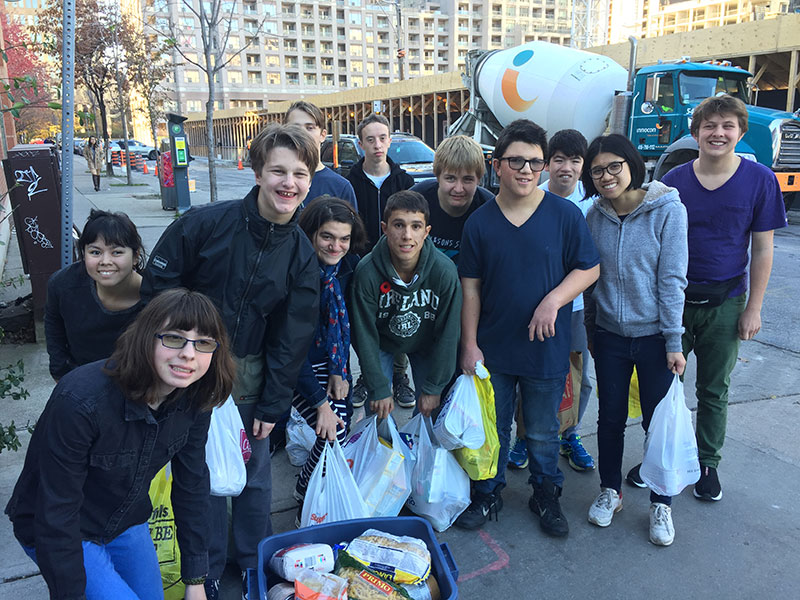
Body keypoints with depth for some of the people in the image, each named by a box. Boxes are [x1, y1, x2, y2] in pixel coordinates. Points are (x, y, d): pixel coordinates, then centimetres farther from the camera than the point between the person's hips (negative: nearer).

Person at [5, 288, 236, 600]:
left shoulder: (193, 400, -16)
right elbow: (56, 514, -27)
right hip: (57, 532, -5)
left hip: (127, 523, 5)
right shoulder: (81, 400, -34)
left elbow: (191, 485, -6)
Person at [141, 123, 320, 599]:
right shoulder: (205, 223, -15)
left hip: (249, 374, 2)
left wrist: (272, 405, -2)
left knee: (255, 471, 12)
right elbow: (158, 287, -7)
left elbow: (292, 337, -1)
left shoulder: (302, 253, -5)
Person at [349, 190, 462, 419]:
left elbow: (447, 334, -18)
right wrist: (379, 390, -17)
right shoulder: (367, 272, -29)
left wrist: (434, 388, -13)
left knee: (430, 412, 3)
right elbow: (365, 336, -19)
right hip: (382, 343, 0)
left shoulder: (445, 271, -28)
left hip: (425, 345, 1)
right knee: (378, 412, 1)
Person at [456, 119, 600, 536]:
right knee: (491, 429, 15)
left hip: (546, 347, -1)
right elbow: (471, 288, 1)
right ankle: (488, 495, 35)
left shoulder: (565, 214, -5)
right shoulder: (479, 222, -2)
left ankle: (546, 496, 38)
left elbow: (589, 269, 0)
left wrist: (553, 301, -17)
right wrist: (469, 345, -2)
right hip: (492, 348, 1)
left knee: (543, 433, 15)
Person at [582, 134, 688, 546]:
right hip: (609, 335, 3)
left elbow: (672, 279, -12)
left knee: (659, 420, 7)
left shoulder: (668, 210, -11)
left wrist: (674, 342, -12)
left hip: (653, 335, -3)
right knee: (611, 418, 13)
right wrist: (590, 328, 12)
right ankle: (610, 491, 33)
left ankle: (661, 504, 26)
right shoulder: (595, 216, 0)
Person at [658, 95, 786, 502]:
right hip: (674, 299, 1)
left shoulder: (759, 180, -5)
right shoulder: (674, 181, -2)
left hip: (725, 304, -1)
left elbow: (762, 250, -2)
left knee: (714, 390, 12)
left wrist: (753, 308, -5)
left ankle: (708, 464, 29)